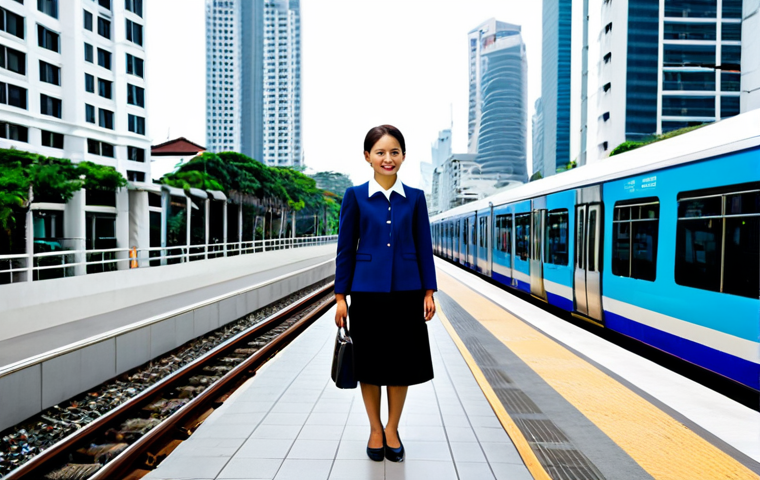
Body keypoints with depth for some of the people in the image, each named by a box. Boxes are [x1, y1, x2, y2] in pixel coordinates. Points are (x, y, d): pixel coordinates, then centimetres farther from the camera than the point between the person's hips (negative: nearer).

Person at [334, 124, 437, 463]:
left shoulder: (415, 198, 4)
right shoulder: (355, 196, 0)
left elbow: (424, 248, 6)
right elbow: (345, 249, 0)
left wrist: (429, 292, 1)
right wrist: (340, 296, -2)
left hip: (406, 292, 1)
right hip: (367, 292, -1)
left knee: (401, 362, 9)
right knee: (369, 363, 10)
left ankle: (392, 429, 29)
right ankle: (375, 429, 30)